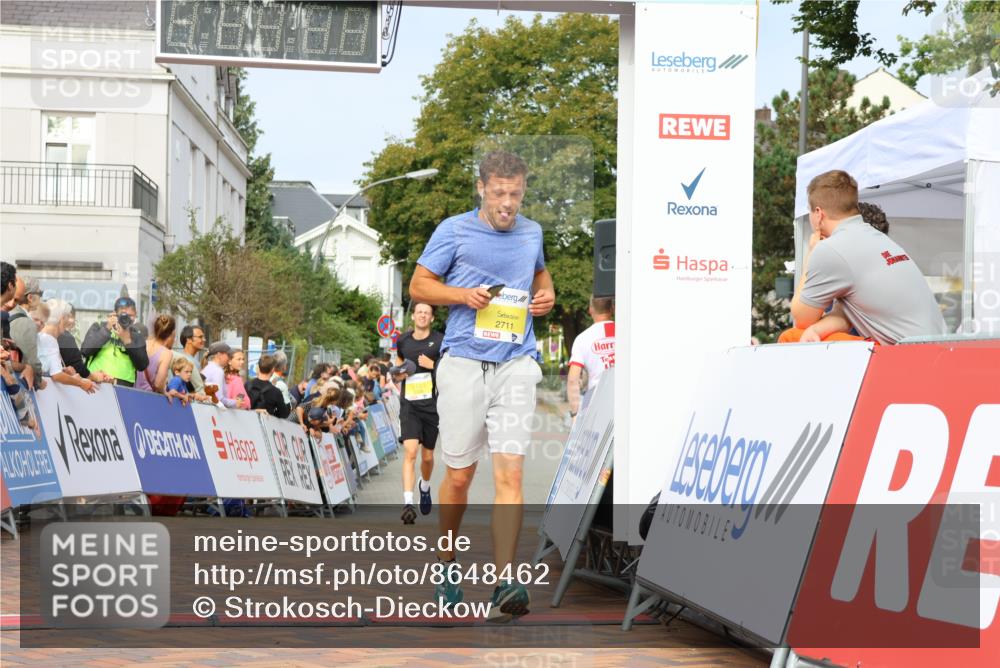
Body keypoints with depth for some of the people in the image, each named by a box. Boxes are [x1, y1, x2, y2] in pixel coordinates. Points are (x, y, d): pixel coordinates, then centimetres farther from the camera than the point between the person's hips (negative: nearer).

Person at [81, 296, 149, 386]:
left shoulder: (137, 335, 9)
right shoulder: (98, 327, 8)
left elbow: (142, 366, -1)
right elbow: (85, 351, -8)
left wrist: (127, 340, -10)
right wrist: (106, 329, -10)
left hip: (124, 387, 1)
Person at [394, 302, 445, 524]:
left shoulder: (440, 341, -2)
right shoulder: (403, 341, 7)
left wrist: (433, 365, -15)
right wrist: (398, 374, 5)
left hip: (432, 405, 0)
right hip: (409, 405, 1)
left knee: (427, 456, 12)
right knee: (410, 451, -16)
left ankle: (425, 487, 44)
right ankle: (408, 503, -22)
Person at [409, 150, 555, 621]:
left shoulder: (532, 233, 12)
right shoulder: (454, 230, 1)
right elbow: (419, 285, 6)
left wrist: (546, 294, 10)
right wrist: (463, 294, -11)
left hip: (516, 365, 2)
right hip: (464, 363, -1)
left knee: (510, 472, -12)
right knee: (459, 476, 4)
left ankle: (504, 586, -16)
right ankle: (447, 563, 29)